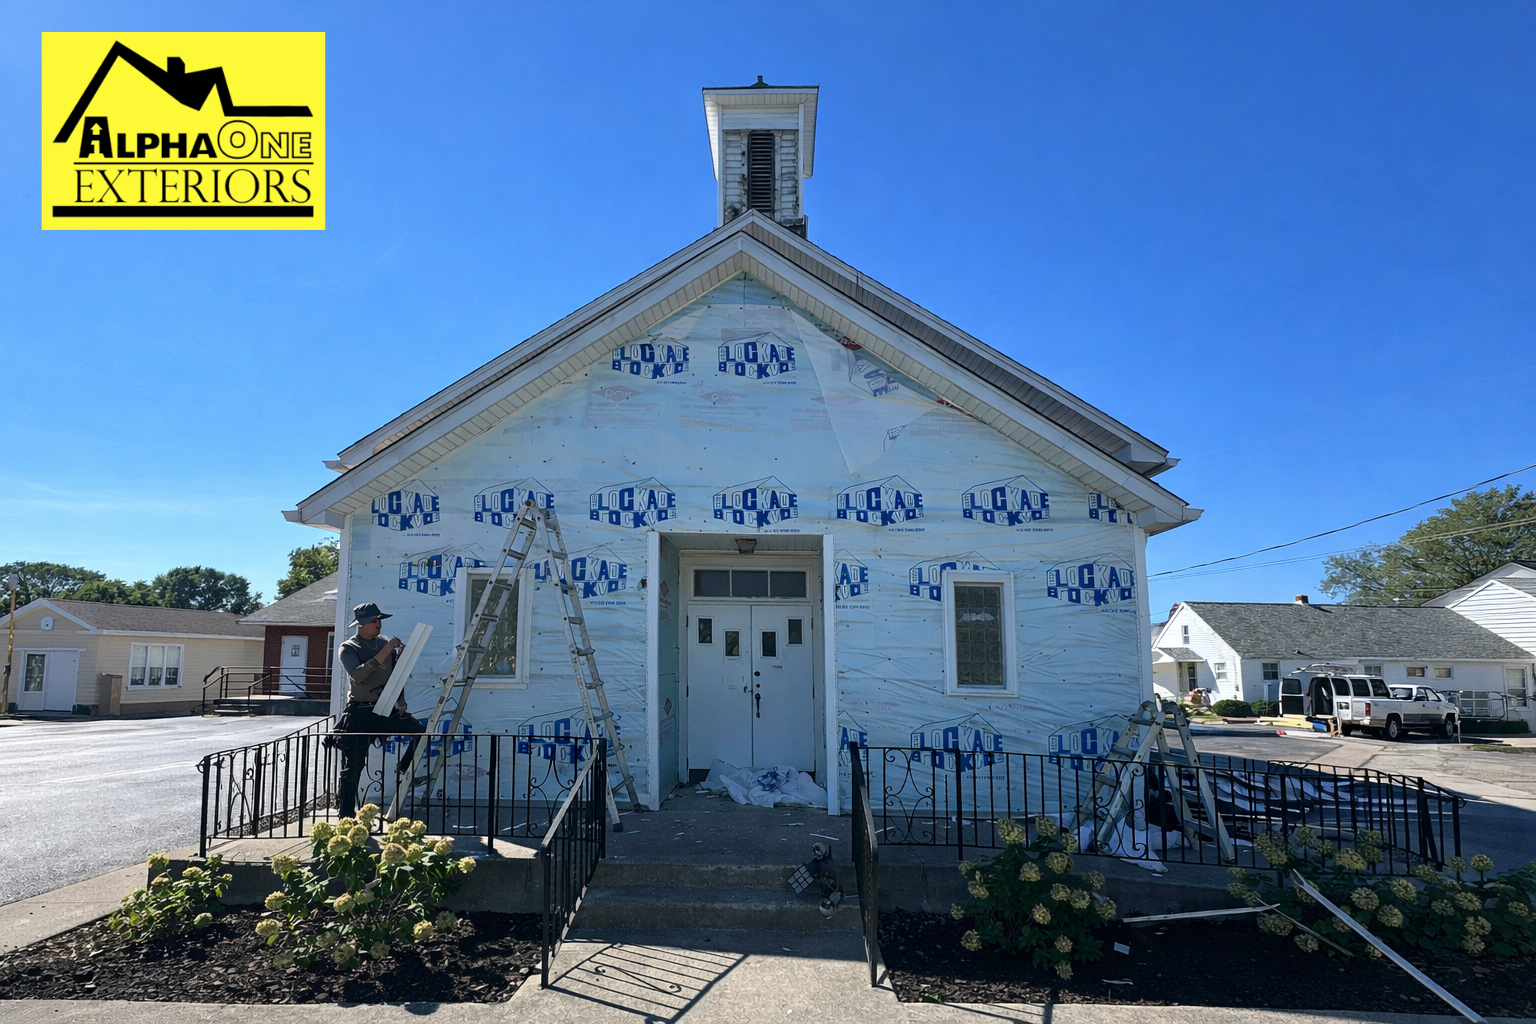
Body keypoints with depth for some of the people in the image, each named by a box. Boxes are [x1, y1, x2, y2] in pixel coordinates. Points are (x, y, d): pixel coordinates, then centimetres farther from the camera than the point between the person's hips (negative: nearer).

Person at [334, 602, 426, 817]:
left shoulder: (386, 644, 8)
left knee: (420, 731, -10)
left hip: (386, 710, 5)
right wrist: (384, 652, -30)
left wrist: (400, 702, 5)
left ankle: (403, 770, 9)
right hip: (360, 713, -5)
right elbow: (357, 675, -25)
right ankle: (346, 815, 9)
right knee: (352, 767, -1)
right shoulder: (349, 648, -6)